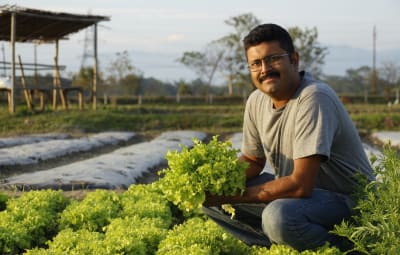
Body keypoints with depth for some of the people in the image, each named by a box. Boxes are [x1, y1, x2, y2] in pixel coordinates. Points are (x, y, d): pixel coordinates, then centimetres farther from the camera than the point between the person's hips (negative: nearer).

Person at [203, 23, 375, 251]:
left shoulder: (314, 98, -25)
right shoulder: (257, 100, 0)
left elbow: (301, 185, -28)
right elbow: (252, 162, 14)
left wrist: (233, 196, -24)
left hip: (347, 199, -8)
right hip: (295, 190, 8)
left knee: (278, 216, -38)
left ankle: (346, 247, -10)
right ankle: (282, 246, -3)